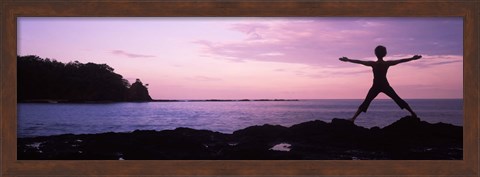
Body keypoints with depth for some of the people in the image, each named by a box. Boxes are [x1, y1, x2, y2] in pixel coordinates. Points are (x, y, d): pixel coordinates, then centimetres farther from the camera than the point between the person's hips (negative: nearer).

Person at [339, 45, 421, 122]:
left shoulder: (373, 63, -11)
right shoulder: (387, 63, -6)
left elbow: (359, 61, -5)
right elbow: (401, 61, 2)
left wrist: (347, 60, 3)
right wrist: (412, 58, 12)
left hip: (375, 87, -2)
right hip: (385, 86, 2)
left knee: (365, 103, 1)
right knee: (398, 100, 13)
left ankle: (353, 118, -8)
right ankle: (413, 113, 19)